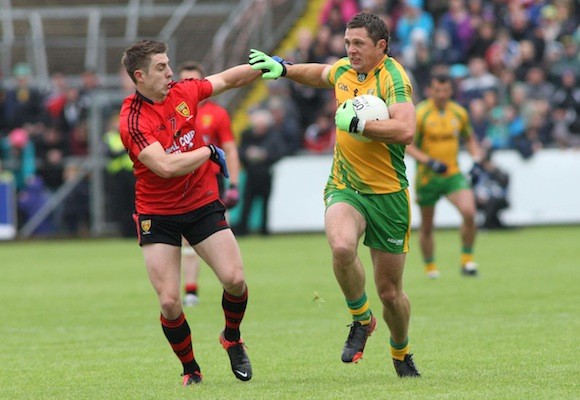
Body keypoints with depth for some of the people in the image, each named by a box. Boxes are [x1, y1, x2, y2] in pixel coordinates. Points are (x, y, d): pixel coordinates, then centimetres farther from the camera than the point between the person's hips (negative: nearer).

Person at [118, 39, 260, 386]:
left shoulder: (183, 92, -2)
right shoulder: (132, 120, -20)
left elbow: (229, 79, 14)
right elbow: (166, 166, -29)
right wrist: (210, 152, -18)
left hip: (203, 204, 4)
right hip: (157, 213, -4)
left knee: (234, 279, -12)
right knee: (169, 302, -9)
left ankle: (232, 339, 18)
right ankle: (191, 370, 13)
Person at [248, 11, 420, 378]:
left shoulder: (393, 77, -15)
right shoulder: (344, 70, 6)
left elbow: (405, 130, -30)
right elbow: (319, 74, 32)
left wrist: (356, 123, -26)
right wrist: (283, 68, 18)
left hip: (387, 194, -4)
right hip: (344, 188, 4)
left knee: (390, 292, 5)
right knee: (342, 247, -30)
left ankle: (401, 354, 35)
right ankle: (361, 319, -4)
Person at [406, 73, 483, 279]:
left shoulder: (459, 113, 2)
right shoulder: (420, 113, -11)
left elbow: (469, 138, 17)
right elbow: (408, 144, -12)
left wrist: (476, 159, 1)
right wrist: (428, 161, -24)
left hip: (453, 174, 2)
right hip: (427, 177, -2)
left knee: (469, 213, -21)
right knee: (427, 225, 9)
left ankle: (467, 260, -5)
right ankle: (430, 267, 29)